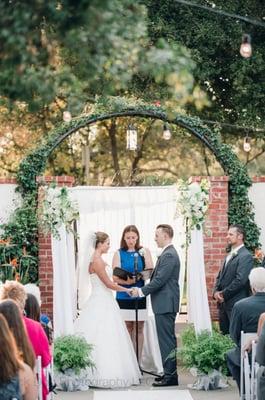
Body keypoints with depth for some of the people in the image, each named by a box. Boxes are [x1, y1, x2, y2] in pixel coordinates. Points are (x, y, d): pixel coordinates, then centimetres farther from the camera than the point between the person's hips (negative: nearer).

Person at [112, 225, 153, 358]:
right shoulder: (119, 254, 2)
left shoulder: (144, 251, 4)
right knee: (127, 328, 5)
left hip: (140, 296, 0)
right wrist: (127, 281, -22)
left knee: (138, 329, 3)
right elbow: (115, 277, -3)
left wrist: (145, 256, -16)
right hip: (123, 296, 0)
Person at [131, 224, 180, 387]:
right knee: (168, 339, 14)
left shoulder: (169, 255, -17)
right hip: (165, 304, 10)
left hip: (166, 304, -10)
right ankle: (170, 373, 20)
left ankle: (170, 376, -4)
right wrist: (143, 289, 12)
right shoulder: (168, 253, 15)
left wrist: (141, 291, -11)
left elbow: (159, 280, -20)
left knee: (167, 340, -7)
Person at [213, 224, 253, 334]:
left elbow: (240, 280, -19)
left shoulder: (245, 256, -11)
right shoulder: (229, 255, 18)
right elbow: (220, 277, 20)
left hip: (236, 304, -9)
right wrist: (216, 292, 1)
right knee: (224, 334, 10)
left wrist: (223, 294, -13)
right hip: (223, 303, 9)